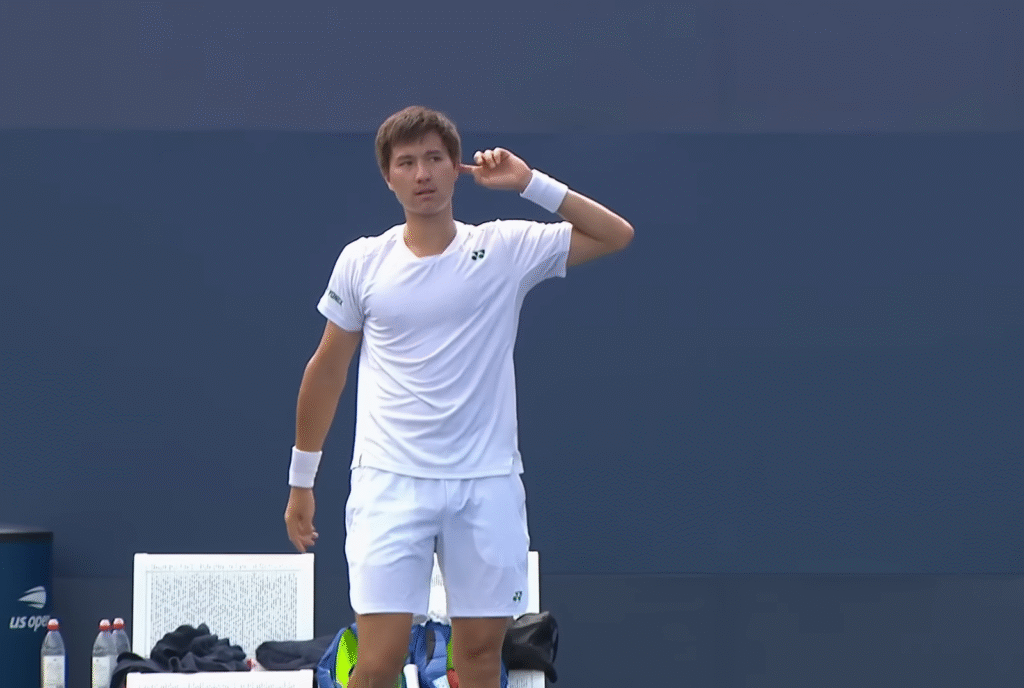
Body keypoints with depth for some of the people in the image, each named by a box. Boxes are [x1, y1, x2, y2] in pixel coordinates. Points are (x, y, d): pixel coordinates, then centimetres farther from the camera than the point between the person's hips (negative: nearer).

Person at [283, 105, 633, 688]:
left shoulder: (507, 249, 2)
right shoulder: (362, 262, 3)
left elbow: (617, 235, -1)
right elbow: (327, 373, 11)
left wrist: (529, 183, -7)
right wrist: (301, 482, 13)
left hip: (487, 485, 1)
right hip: (390, 483, -1)